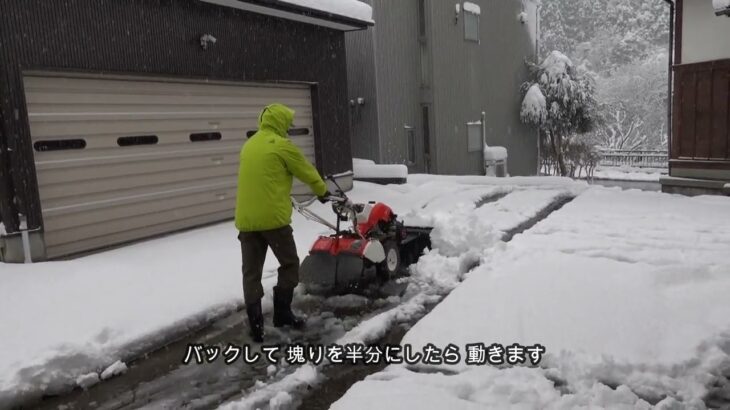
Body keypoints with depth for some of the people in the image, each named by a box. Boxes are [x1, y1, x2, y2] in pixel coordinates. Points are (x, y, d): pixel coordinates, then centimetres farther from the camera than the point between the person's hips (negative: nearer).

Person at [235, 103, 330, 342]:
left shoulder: (249, 145, 18)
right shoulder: (281, 145, -5)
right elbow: (307, 171, 5)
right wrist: (322, 191, 23)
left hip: (246, 219, 7)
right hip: (273, 217, -6)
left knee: (251, 272, 8)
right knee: (289, 264, 12)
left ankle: (255, 325, 9)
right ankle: (282, 313, 16)